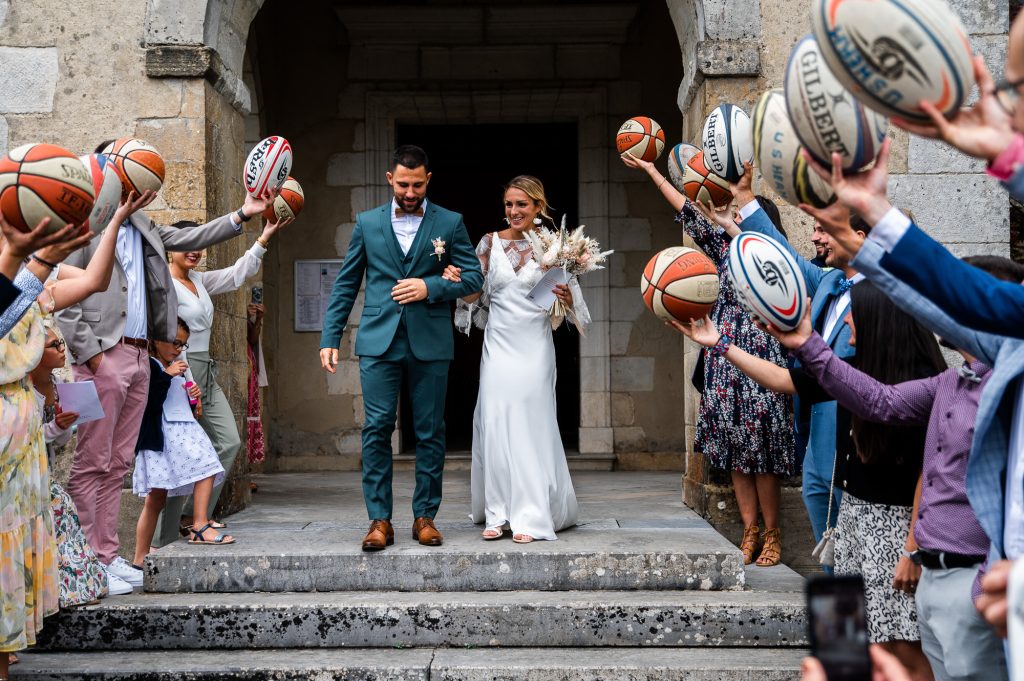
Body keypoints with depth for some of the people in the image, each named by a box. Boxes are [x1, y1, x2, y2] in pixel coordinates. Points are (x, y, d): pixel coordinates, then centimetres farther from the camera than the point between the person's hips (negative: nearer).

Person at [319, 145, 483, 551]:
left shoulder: (449, 223, 7)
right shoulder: (367, 223, 10)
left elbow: (473, 277, 4)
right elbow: (345, 285, 11)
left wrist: (431, 286, -12)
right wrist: (330, 339, 4)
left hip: (430, 344, 0)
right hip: (379, 342, 1)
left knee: (430, 433, 4)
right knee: (377, 430, -3)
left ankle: (425, 516, 14)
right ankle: (379, 520, 2)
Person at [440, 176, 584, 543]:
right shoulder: (491, 242, 5)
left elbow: (570, 299, 5)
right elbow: (474, 294, 7)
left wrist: (566, 298, -18)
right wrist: (456, 280, -12)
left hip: (534, 348, -2)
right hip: (499, 344, 2)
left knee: (531, 425, -2)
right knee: (495, 425, 0)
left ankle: (530, 516, 5)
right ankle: (498, 513, 10)